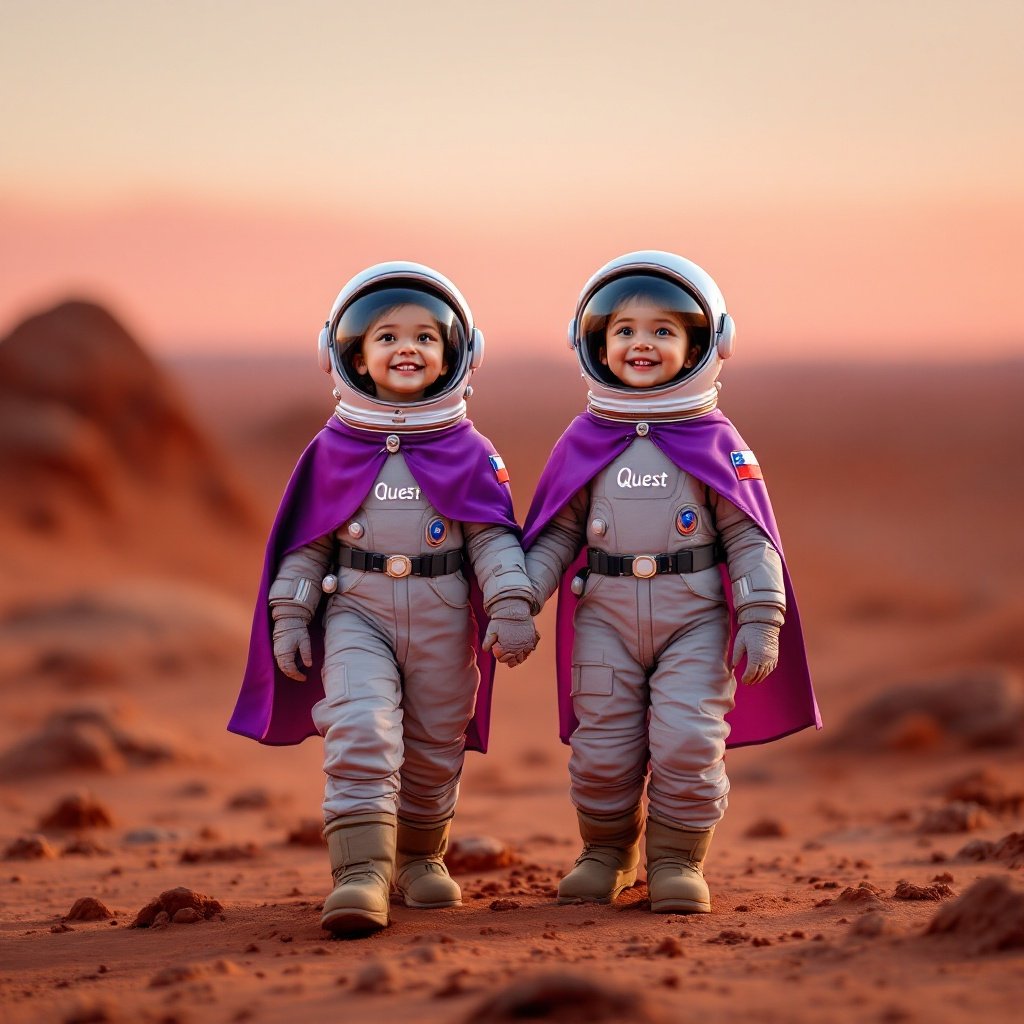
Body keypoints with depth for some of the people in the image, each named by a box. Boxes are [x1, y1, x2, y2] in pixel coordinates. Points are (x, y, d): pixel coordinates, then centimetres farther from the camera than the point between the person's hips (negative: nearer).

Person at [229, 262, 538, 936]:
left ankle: (421, 855, 34)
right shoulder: (333, 451, 1)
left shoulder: (469, 452, -1)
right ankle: (361, 873, -24)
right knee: (360, 732, -19)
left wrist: (512, 607, -12)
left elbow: (494, 538, -1)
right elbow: (307, 539, 6)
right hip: (358, 612, -1)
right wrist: (289, 615, 2)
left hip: (443, 619, 1)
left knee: (434, 748, 12)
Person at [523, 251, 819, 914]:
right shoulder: (583, 444, 4)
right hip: (605, 617, 2)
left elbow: (749, 538, -1)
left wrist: (760, 620, -9)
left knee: (688, 741, -9)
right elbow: (556, 535, 7)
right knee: (603, 748, 5)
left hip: (695, 617, -2)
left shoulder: (717, 444, -1)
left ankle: (677, 859, 8)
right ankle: (608, 851, 27)